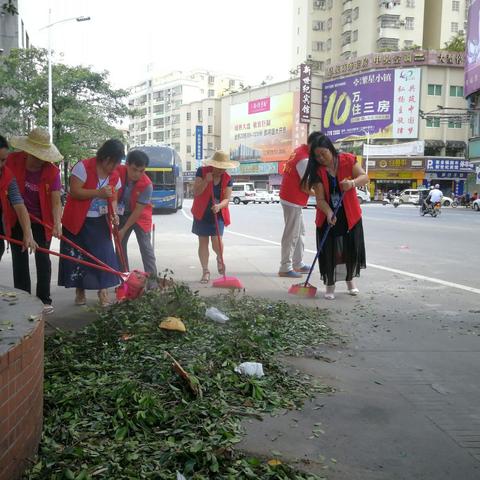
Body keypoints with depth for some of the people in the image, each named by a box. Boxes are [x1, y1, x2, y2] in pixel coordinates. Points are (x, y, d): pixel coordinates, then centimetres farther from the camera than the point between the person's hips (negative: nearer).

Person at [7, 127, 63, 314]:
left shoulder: (52, 171, -18)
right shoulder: (12, 160, -14)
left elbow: (56, 201, -20)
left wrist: (57, 223, -34)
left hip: (42, 220, -1)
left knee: (42, 258, 2)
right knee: (19, 259, 6)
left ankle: (44, 299, 13)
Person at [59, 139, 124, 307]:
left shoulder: (114, 176, 2)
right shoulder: (83, 167, -17)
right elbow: (74, 192, -21)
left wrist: (113, 214, -10)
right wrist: (98, 193, -29)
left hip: (100, 222, 4)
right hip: (78, 221, -4)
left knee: (104, 255, 0)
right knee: (77, 256, 3)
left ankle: (103, 290, 10)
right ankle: (80, 291, 17)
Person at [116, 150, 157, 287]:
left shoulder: (147, 185, -29)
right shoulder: (118, 172, -21)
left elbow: (138, 210, -23)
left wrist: (124, 229, -20)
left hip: (140, 216, -4)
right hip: (122, 214, 4)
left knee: (145, 246, -9)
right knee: (120, 245, 7)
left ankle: (152, 279, -6)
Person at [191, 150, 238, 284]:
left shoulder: (227, 179, -5)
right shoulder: (202, 172, -9)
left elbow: (227, 199, -9)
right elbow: (196, 192, -13)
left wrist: (219, 206, -30)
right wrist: (206, 181, -28)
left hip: (218, 214, 0)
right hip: (202, 214, 0)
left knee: (216, 241, -10)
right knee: (203, 242, 2)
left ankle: (219, 259, 25)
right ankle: (205, 271, 12)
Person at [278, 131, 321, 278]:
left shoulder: (299, 150, 8)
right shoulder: (304, 160, -21)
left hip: (292, 198, 10)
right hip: (293, 201, -10)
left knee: (299, 232, 16)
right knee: (291, 235, -4)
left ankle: (298, 264, 23)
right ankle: (285, 268, 2)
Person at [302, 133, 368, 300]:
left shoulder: (347, 160, -8)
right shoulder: (317, 171, -10)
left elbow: (364, 177, -13)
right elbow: (320, 198, -15)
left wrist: (352, 183, -34)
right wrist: (329, 213, -32)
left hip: (350, 214, 1)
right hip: (327, 216, -1)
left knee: (351, 249, 9)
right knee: (329, 251, -3)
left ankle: (350, 280, 33)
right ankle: (330, 285, 13)